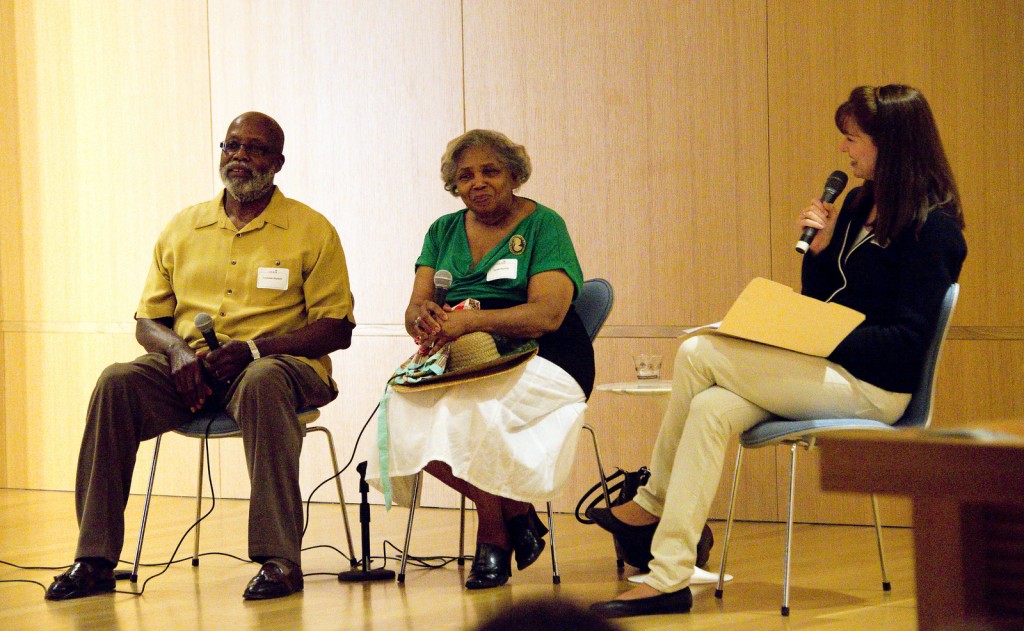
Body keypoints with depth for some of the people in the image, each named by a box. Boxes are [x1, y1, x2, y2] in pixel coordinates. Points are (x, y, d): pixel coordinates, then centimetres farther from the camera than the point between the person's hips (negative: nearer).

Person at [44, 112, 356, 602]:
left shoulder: (312, 230, 3)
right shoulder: (182, 229, 15)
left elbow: (337, 329, -2)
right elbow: (147, 320, 16)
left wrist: (254, 349, -16)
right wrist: (177, 351, -9)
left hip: (277, 362, -3)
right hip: (190, 370, 4)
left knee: (262, 383, -40)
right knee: (116, 384, -26)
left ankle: (279, 558, -40)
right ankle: (95, 560, -25)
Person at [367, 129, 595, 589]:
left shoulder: (543, 225, 0)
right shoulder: (444, 232, 16)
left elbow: (548, 314, -15)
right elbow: (414, 310, 6)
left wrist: (470, 319, -27)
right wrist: (424, 317, -20)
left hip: (536, 361, -5)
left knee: (465, 410, -34)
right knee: (404, 409, -27)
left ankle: (494, 538, -7)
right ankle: (515, 513, -10)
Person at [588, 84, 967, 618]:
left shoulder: (932, 227, -12)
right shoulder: (860, 205, 15)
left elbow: (907, 338, -17)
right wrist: (820, 249, 0)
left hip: (873, 386, -9)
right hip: (826, 372, 9)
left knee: (697, 354, -15)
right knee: (710, 409, -17)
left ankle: (652, 503, 2)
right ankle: (668, 579, -17)